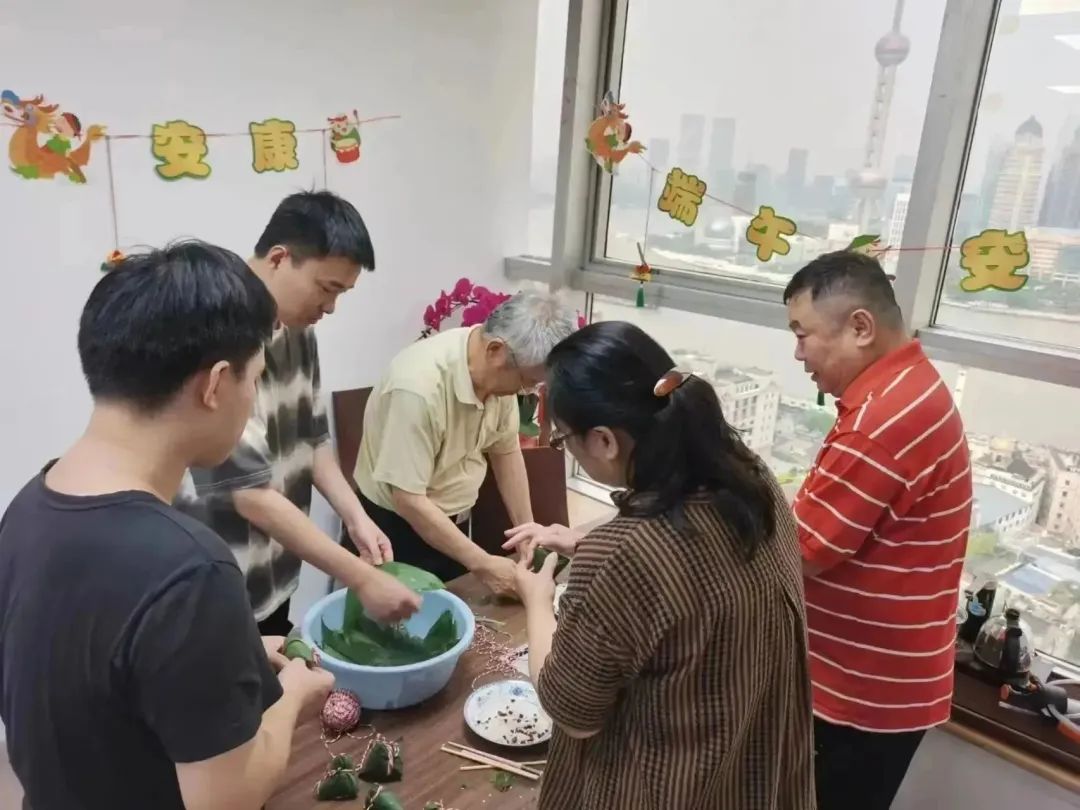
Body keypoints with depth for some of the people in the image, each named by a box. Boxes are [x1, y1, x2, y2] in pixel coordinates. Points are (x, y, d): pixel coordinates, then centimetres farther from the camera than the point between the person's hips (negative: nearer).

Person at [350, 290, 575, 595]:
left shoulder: (499, 372, -13)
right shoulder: (420, 385, -33)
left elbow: (505, 450, 2)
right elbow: (408, 499, -29)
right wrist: (483, 564, -26)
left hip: (454, 520, 6)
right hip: (399, 526, -6)